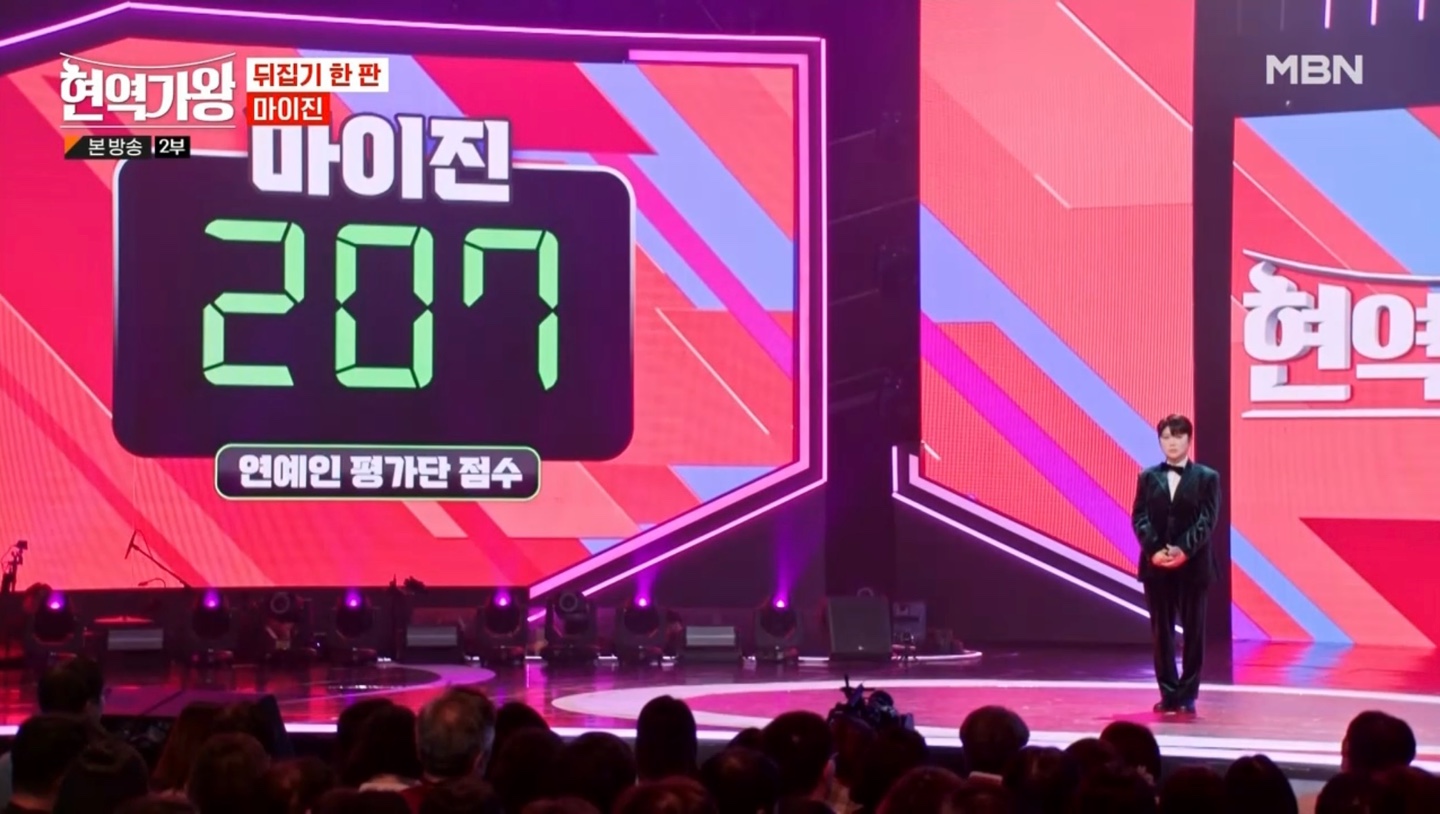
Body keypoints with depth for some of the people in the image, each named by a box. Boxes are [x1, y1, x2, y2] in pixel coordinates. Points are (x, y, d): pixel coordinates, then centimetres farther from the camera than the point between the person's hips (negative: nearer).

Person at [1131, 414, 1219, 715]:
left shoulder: (1207, 477, 3)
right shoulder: (1148, 477, 9)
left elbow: (1207, 521, -6)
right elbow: (1139, 518, 1)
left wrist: (1184, 550, -20)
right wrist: (1154, 550, -15)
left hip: (1193, 564, -2)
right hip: (1156, 565, 2)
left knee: (1193, 630, 2)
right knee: (1161, 631, 4)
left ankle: (1188, 695, 8)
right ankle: (1169, 694, 10)